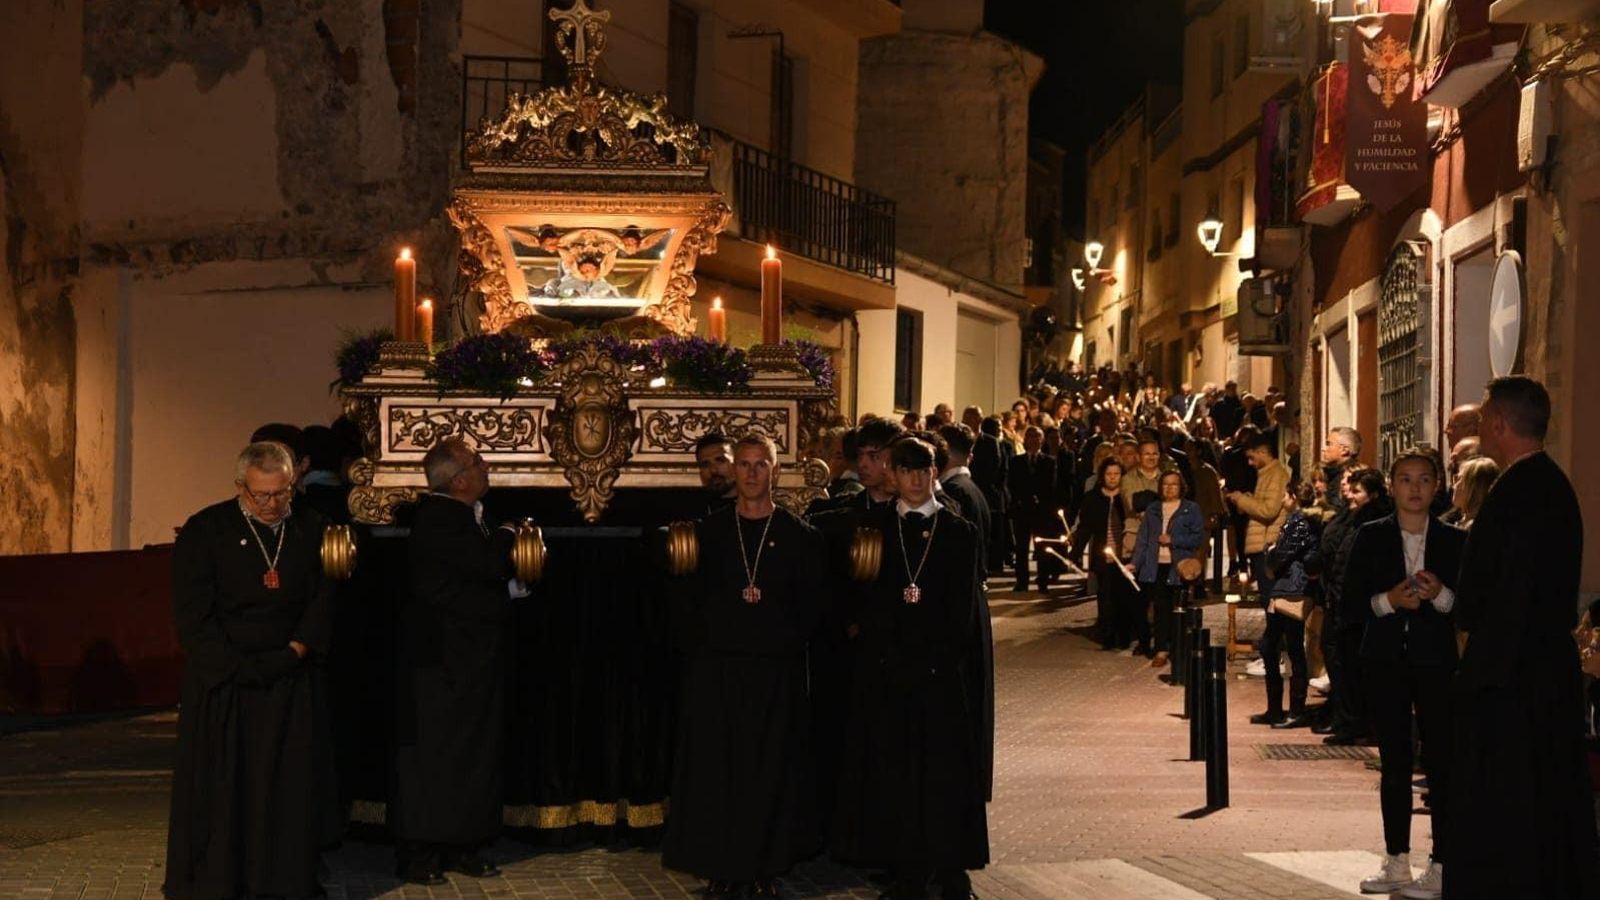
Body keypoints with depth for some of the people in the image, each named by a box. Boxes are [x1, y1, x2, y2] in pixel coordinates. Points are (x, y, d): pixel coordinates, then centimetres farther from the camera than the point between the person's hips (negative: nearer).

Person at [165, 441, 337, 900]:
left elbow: (323, 598, 5)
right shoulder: (205, 531, -6)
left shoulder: (311, 530, 4)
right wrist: (236, 666, -16)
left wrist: (296, 651, -10)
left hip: (292, 680, 3)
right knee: (218, 787, 1)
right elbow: (192, 612, -9)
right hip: (222, 681, -3)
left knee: (291, 785, 6)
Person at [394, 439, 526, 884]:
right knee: (434, 751, -3)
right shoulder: (436, 519, -19)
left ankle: (462, 847, 20)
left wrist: (511, 584, 0)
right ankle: (419, 854, 3)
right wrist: (506, 537, -7)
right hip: (446, 654, -10)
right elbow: (490, 563, -27)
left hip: (476, 654, 10)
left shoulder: (467, 515, 11)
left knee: (476, 751, 12)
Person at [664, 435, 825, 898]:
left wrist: (788, 642, -8)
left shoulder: (799, 535, 2)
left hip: (776, 669, -1)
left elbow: (811, 604, 3)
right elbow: (690, 599, 5)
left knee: (770, 769, 5)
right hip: (716, 666, 1)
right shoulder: (709, 530, 5)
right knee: (716, 767, 2)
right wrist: (697, 646, -3)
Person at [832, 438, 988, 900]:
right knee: (893, 767, 2)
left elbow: (963, 607, 1)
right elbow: (866, 597, 6)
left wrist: (944, 658, -10)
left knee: (943, 768, -1)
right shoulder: (876, 527, 9)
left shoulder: (958, 532, 5)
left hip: (939, 668, -1)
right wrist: (886, 655, -6)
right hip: (886, 666, 2)